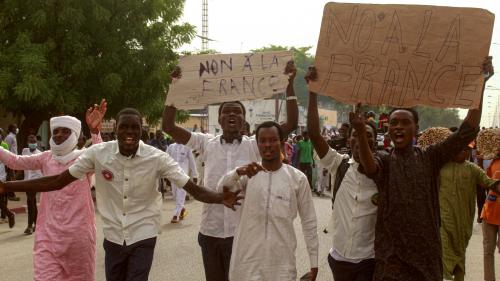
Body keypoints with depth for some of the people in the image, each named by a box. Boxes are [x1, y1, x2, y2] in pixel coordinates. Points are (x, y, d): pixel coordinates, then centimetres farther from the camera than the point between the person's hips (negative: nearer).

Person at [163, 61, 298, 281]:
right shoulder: (206, 143, 2)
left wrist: (289, 85, -12)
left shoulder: (253, 146, -2)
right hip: (210, 231, 2)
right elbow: (168, 126, -2)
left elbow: (291, 124, -8)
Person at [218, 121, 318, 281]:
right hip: (248, 258, 1)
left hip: (282, 261, -1)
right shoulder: (249, 174, 2)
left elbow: (309, 221, 3)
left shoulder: (298, 178, -1)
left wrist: (314, 260, 4)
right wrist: (238, 172, -33)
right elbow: (221, 188, -14)